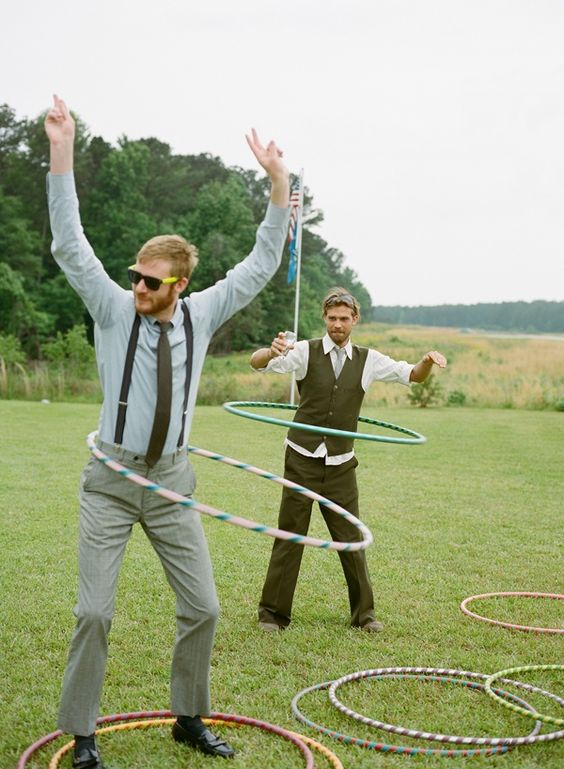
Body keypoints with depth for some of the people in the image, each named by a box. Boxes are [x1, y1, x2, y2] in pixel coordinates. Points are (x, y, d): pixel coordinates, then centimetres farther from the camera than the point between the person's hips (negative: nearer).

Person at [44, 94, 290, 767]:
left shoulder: (201, 314, 1)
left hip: (171, 481, 3)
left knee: (202, 608, 5)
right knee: (94, 612, -5)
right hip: (111, 478, -2)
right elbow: (70, 245, -13)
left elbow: (259, 266, 2)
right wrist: (61, 154, -22)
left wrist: (279, 184, -5)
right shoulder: (114, 309, -5)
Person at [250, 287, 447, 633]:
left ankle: (364, 612, 19)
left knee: (350, 538, 5)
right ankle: (273, 612, 11)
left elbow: (412, 375, 9)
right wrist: (271, 351, -40)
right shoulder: (306, 351, -3)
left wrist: (428, 361, -14)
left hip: (341, 463, 2)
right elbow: (258, 363, -15)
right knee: (290, 536, 1)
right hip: (303, 458, -2)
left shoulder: (368, 360, 6)